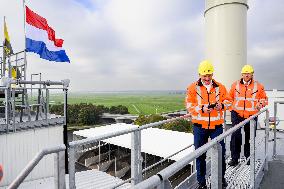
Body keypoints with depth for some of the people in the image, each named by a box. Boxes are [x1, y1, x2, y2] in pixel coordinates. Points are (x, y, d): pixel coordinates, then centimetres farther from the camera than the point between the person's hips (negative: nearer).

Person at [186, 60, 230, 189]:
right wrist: (202, 109, -21)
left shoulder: (220, 87, 6)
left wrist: (221, 105, -10)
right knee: (200, 154, 8)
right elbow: (189, 106, -6)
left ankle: (221, 177, 35)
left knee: (220, 151, 10)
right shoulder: (193, 88, -2)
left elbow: (227, 101, 12)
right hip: (200, 126, -1)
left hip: (217, 125, 2)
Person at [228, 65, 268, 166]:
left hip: (251, 116, 1)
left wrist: (260, 104, -7)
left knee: (249, 137, 12)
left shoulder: (258, 86, 6)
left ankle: (249, 157, 30)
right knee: (236, 136, -10)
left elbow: (264, 99, 12)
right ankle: (234, 158, 1)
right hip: (237, 115, -1)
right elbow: (230, 97, 15)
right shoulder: (235, 85, 7)